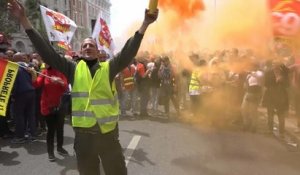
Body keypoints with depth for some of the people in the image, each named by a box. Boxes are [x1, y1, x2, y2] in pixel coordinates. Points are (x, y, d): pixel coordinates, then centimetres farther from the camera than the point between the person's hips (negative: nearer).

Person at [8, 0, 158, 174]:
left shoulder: (109, 68, 3)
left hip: (108, 131, -1)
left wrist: (145, 23, -14)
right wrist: (24, 20, -4)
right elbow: (47, 52, 1)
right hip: (83, 132, 1)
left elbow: (129, 51, -6)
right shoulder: (73, 68, 5)